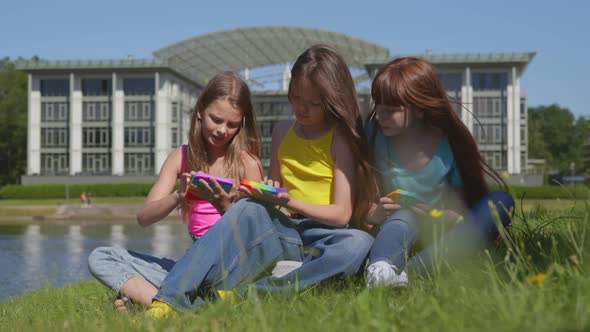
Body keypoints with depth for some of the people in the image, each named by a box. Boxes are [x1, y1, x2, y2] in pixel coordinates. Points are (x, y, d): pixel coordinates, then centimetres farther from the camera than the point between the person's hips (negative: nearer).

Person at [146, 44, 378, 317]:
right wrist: (265, 195, -7)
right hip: (284, 233, 3)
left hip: (324, 237, -3)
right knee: (249, 210, -30)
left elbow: (342, 213, -7)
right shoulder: (282, 133, 12)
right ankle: (170, 302, -43)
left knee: (359, 243, -38)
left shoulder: (341, 137, -2)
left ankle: (245, 293, -43)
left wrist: (290, 202, -20)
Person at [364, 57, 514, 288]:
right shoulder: (375, 137, -4)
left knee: (501, 203, -21)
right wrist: (375, 213, -22)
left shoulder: (450, 145, -5)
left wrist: (439, 218, -23)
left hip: (439, 237, 1)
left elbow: (460, 210, -1)